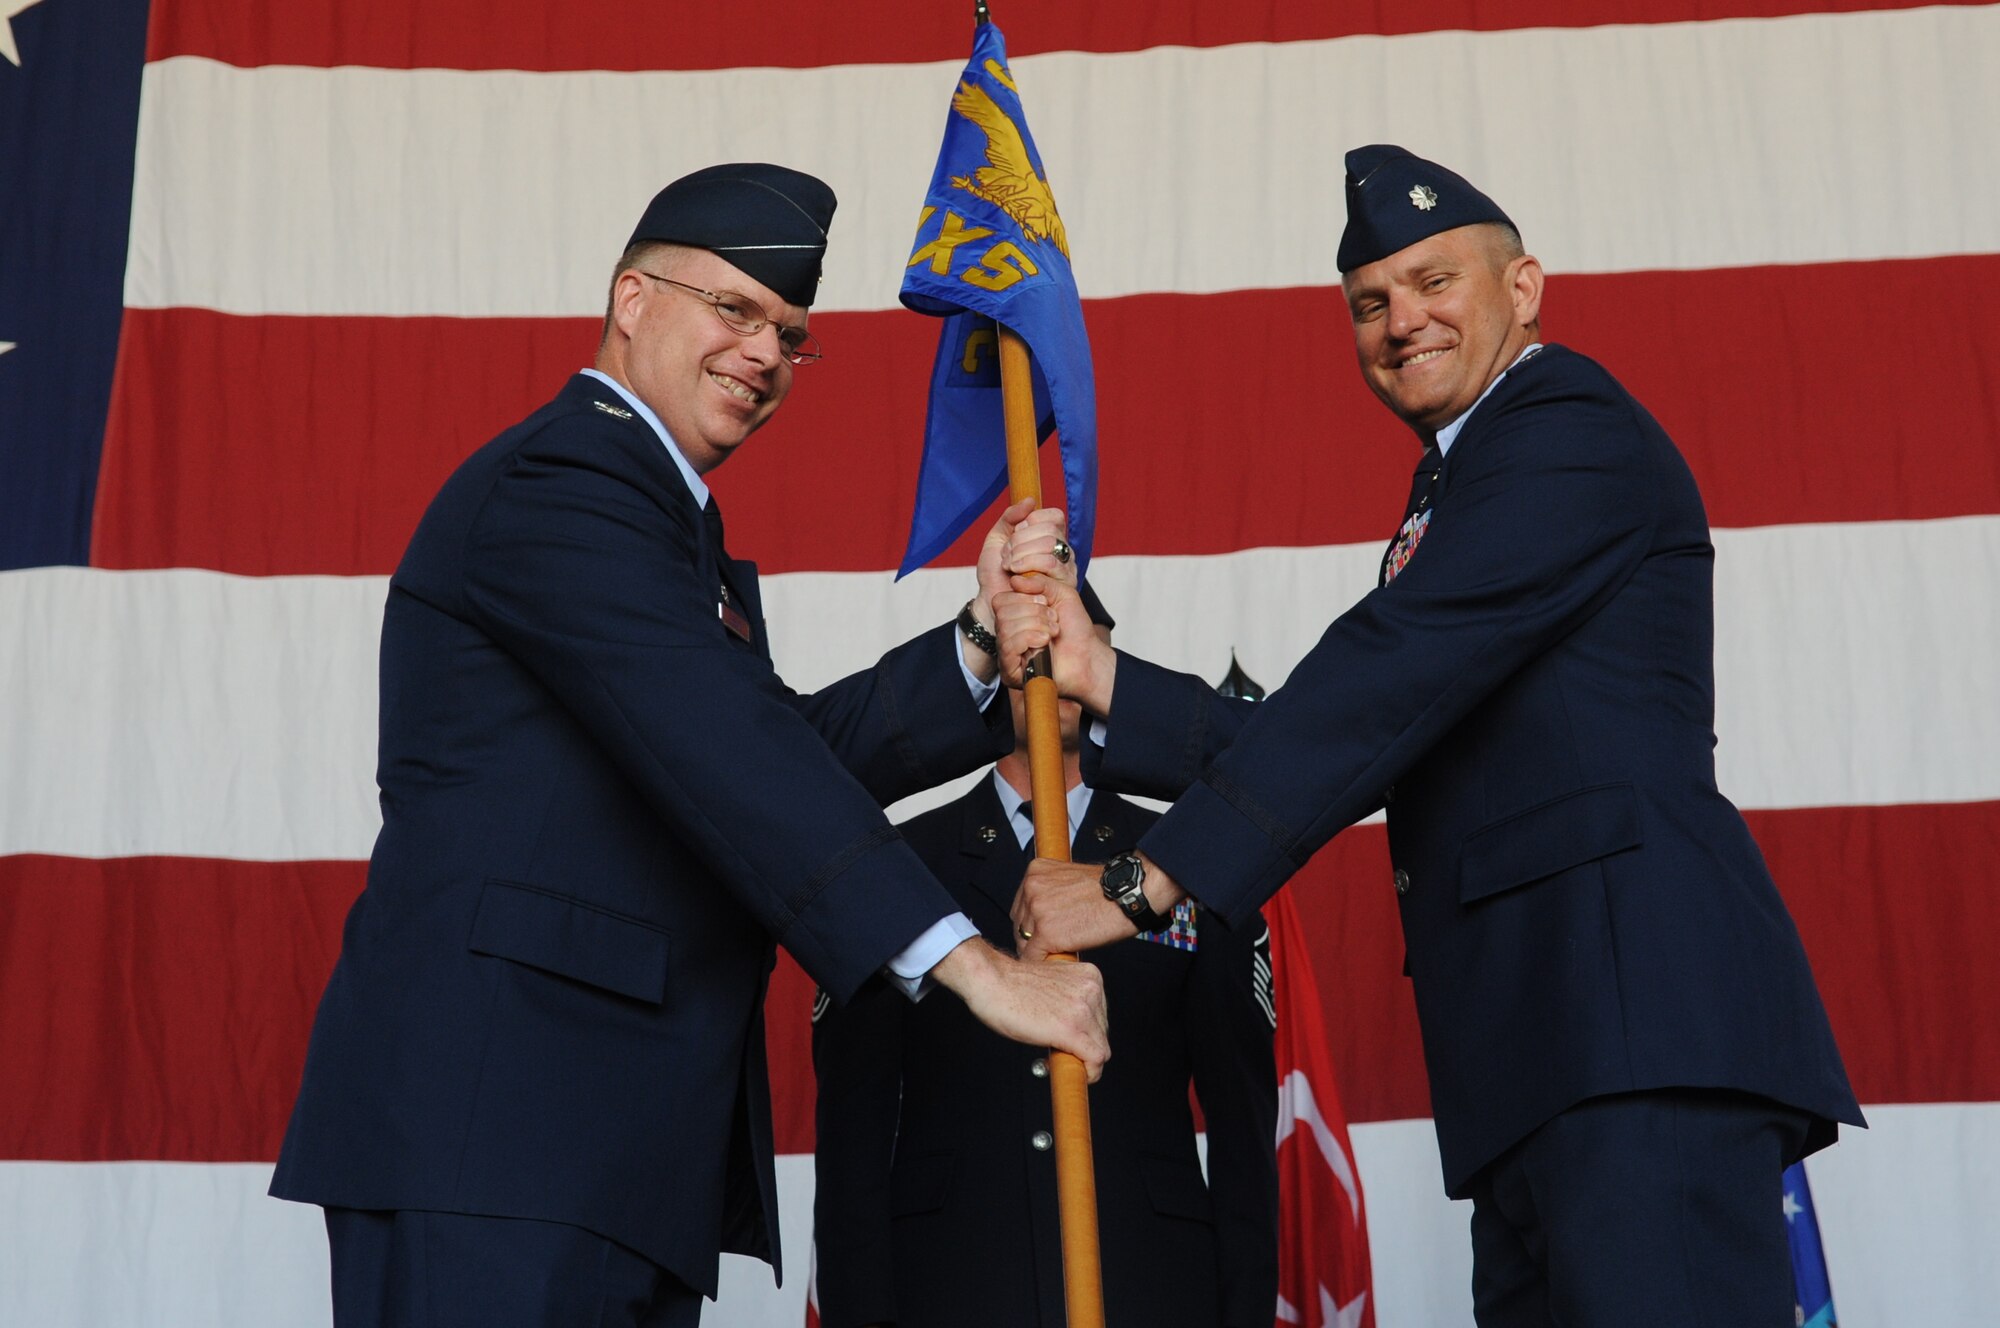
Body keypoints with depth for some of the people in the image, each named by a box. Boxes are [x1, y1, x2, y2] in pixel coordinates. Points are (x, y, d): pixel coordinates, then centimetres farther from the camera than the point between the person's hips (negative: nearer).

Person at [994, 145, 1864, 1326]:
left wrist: (1145, 881, -15)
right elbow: (1340, 747, 19)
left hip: (1637, 1002, -10)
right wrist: (1099, 678, 7)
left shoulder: (1570, 429, -2)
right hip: (1542, 1051, 10)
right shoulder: (1456, 497, 29)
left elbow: (1390, 679, -14)